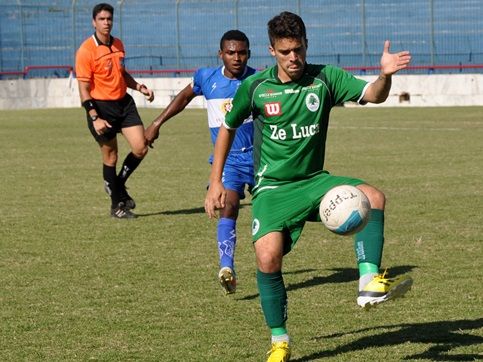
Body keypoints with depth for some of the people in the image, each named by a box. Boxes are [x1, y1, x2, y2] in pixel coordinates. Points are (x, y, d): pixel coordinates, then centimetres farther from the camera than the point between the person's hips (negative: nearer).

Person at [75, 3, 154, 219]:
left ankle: (117, 185, 23)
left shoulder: (118, 45, 9)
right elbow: (84, 89, -14)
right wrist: (94, 118, -20)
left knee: (140, 148, -2)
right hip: (102, 107, -6)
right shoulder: (86, 51, -13)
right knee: (110, 156, 2)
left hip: (124, 102, 6)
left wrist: (140, 87, 9)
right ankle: (117, 205, 17)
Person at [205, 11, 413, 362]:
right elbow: (228, 128, 11)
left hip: (313, 180, 2)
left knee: (374, 197, -24)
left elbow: (373, 95, -15)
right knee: (268, 257, -22)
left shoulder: (325, 78, -4)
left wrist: (386, 75, -38)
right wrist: (216, 182, 9)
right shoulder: (254, 87, -4)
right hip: (272, 188, -2)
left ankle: (370, 283, -26)